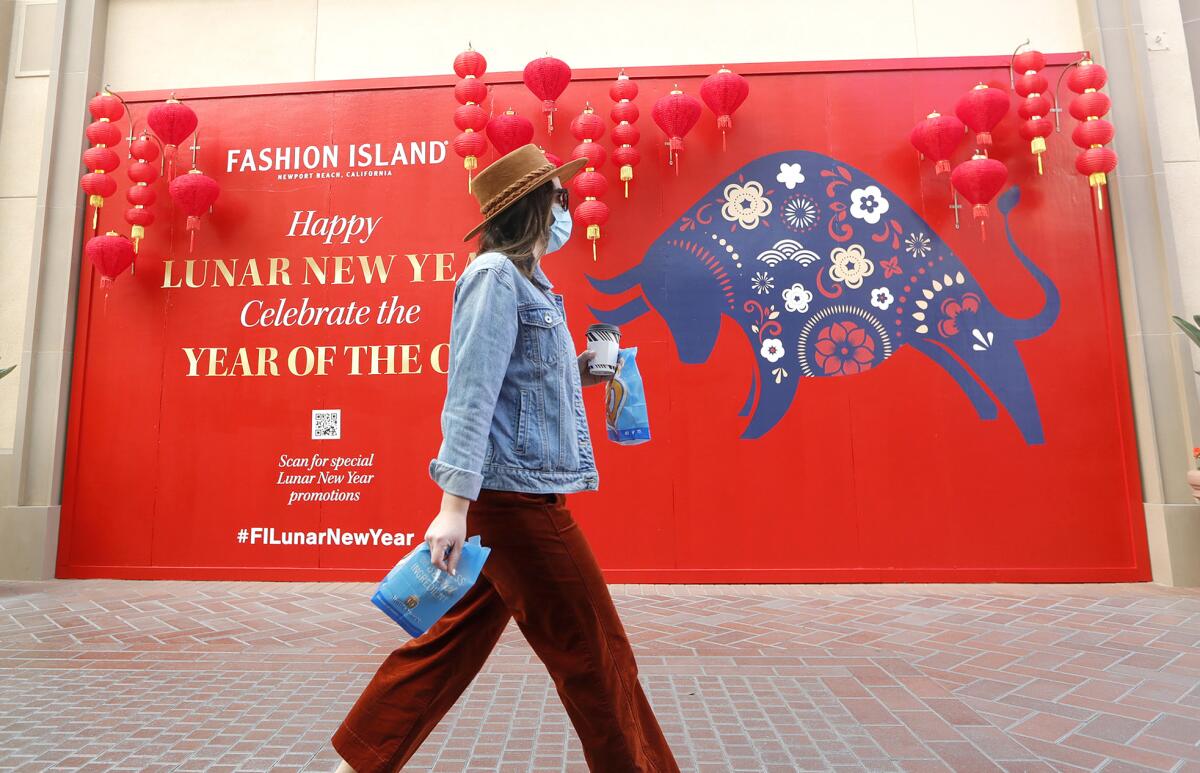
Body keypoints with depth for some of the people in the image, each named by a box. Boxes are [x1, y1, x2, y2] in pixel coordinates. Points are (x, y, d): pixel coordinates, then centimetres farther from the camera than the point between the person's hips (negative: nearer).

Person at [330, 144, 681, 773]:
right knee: (595, 656, 2)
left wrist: (575, 376, 16)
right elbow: (470, 392, -19)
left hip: (525, 495, 9)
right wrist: (455, 503, -23)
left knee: (453, 644, 15)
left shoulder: (525, 279, 18)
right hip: (513, 493, -9)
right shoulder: (496, 274, -10)